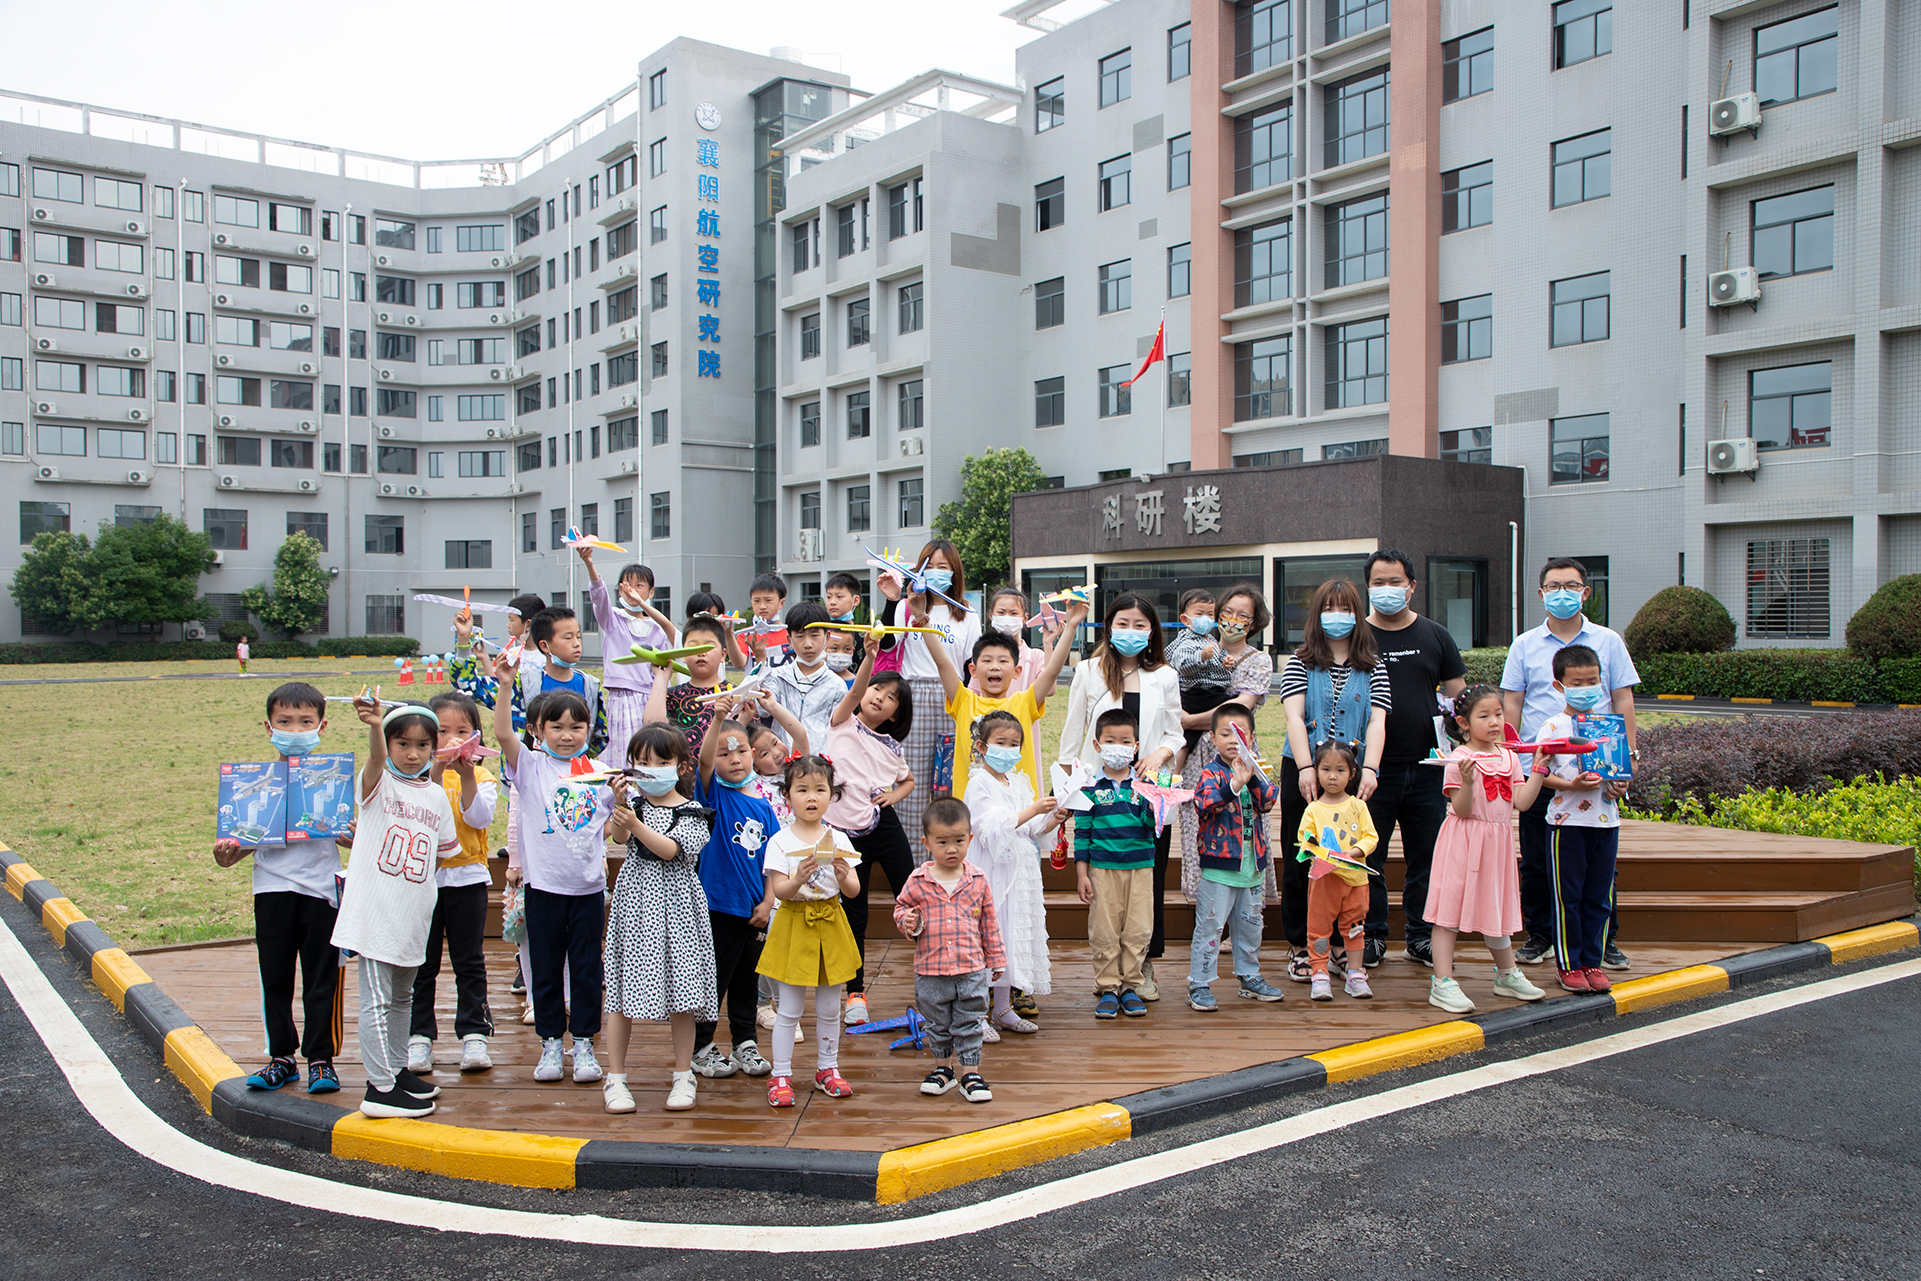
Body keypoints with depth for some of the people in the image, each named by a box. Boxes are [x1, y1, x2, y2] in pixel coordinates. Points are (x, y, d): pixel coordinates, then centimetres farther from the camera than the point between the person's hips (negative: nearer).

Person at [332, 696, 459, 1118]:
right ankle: (380, 1087, 2)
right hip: (374, 912, -6)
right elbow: (377, 757, -32)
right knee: (377, 1000, -4)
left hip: (413, 917, 6)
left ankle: (397, 1070, 34)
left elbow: (444, 849, 21)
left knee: (402, 996, 20)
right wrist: (373, 725, -50)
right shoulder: (378, 783, -7)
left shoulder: (436, 795, 8)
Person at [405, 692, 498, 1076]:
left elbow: (479, 818, -13)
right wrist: (436, 773, -25)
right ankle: (419, 1035, 16)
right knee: (422, 963, 7)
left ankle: (473, 1034, 11)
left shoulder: (481, 776, 2)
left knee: (469, 961, 5)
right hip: (422, 875, 0)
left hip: (467, 877, 0)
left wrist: (467, 777, -24)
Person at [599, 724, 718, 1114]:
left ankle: (683, 1076, 16)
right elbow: (618, 835, -15)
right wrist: (619, 805, -34)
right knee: (622, 991, 2)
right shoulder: (635, 802, 6)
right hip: (635, 902, 1)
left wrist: (635, 823, -28)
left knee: (680, 992, 3)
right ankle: (615, 1078, 14)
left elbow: (671, 850, -15)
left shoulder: (691, 812, 0)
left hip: (674, 905, -1)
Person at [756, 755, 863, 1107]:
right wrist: (798, 880, -31)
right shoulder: (781, 841, -5)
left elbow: (853, 891, -1)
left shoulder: (838, 840, 3)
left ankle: (827, 1069, 26)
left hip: (831, 924, 3)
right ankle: (781, 1075, 11)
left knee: (829, 1007, 12)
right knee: (789, 1008, 0)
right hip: (794, 924, -3)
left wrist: (844, 876, -22)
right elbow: (778, 890, -12)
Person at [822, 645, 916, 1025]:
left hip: (885, 826, 2)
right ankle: (855, 991, 20)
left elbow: (909, 780, 25)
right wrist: (869, 653, -34)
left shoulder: (891, 747, 9)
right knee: (854, 915, 5)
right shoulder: (843, 723, 1)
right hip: (848, 832, -2)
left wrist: (895, 794, 3)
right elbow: (855, 691, -19)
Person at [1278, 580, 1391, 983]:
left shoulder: (1373, 667, 8)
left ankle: (1344, 946, 18)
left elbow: (1377, 721, -3)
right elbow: (1294, 715, -6)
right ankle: (1301, 947, 14)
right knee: (1301, 859, 3)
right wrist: (1305, 768, -19)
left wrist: (1369, 769, -18)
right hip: (1303, 773, -1)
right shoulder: (1301, 662, 5)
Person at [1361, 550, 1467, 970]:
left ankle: (1421, 936, 20)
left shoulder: (1435, 636, 9)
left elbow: (1458, 697, 11)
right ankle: (1372, 935, 17)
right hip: (1373, 769, -2)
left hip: (1427, 767, 2)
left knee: (1426, 857, 7)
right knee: (1368, 859, 4)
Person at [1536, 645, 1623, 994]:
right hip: (1567, 820, -4)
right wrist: (1570, 785, -20)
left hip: (1605, 819, 4)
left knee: (1599, 897, 9)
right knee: (1567, 897, 3)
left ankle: (1592, 962, 19)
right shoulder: (1553, 726, -4)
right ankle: (1568, 964, 12)